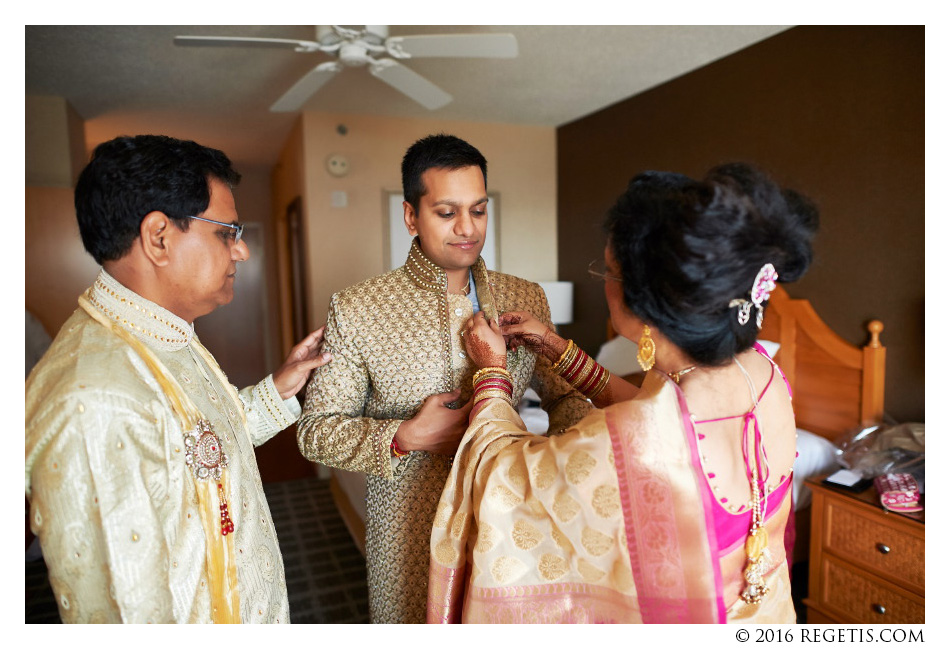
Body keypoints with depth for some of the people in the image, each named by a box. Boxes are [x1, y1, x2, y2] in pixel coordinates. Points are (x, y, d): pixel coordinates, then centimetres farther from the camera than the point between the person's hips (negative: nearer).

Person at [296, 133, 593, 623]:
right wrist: (406, 437, -21)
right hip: (408, 542, -2)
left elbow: (566, 395, 8)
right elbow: (315, 431, -6)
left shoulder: (528, 300, 0)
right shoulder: (356, 310, -10)